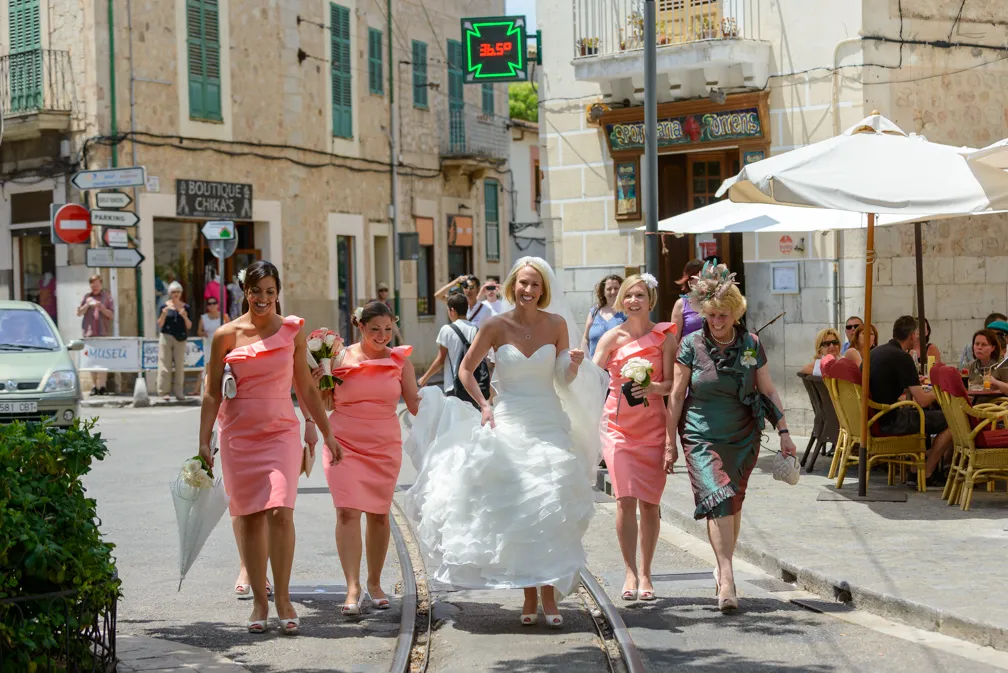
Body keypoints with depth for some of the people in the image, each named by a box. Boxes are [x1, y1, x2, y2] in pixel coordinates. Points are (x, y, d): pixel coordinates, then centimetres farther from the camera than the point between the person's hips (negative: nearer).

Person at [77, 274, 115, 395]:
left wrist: (102, 308, -13)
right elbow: (79, 313, 10)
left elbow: (111, 315, 3)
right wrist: (87, 305, -7)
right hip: (89, 332, 2)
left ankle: (102, 386, -9)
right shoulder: (87, 297, 13)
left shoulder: (107, 296, 7)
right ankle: (94, 386, 7)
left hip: (104, 332, -2)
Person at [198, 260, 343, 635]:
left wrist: (326, 433, 11)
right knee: (251, 517, 3)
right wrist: (203, 441, -2)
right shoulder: (226, 336, 1)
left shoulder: (292, 331, 4)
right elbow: (212, 392, 4)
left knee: (280, 512, -14)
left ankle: (283, 599, -5)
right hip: (239, 434, 1)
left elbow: (306, 387, 10)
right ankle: (259, 601, 12)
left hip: (281, 431, 0)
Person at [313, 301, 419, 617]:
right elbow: (326, 404, 7)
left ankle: (374, 583, 23)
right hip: (344, 443, -2)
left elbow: (415, 406, 5)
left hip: (385, 445, 2)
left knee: (379, 514, 7)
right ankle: (353, 588, -16)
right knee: (347, 512, -13)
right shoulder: (341, 358, -1)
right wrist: (318, 385, -12)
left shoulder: (400, 360, 3)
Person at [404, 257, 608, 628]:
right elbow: (466, 368, 9)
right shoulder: (496, 326, -1)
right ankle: (528, 595, 8)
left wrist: (575, 364, -12)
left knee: (550, 510, -8)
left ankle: (549, 593, -4)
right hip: (509, 423, 0)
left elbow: (565, 381, 9)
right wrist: (483, 406, -3)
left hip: (549, 423, 0)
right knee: (515, 511, -1)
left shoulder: (557, 324, 3)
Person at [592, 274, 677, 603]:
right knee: (626, 499, -10)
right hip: (618, 425, 0)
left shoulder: (664, 335, 0)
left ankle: (645, 573, 15)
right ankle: (630, 572, -1)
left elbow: (671, 384, -2)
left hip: (653, 426, 0)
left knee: (650, 502, 2)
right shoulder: (613, 337, 1)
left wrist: (652, 387, -21)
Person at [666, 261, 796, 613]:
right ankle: (727, 581, -23)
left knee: (733, 502, 9)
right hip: (702, 436, -3)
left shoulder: (751, 344, 2)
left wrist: (783, 431, 3)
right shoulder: (691, 345, -4)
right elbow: (676, 395, 0)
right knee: (718, 498, -18)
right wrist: (669, 443, 0)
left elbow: (768, 391, 9)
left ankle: (723, 568, 29)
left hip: (743, 438, 3)